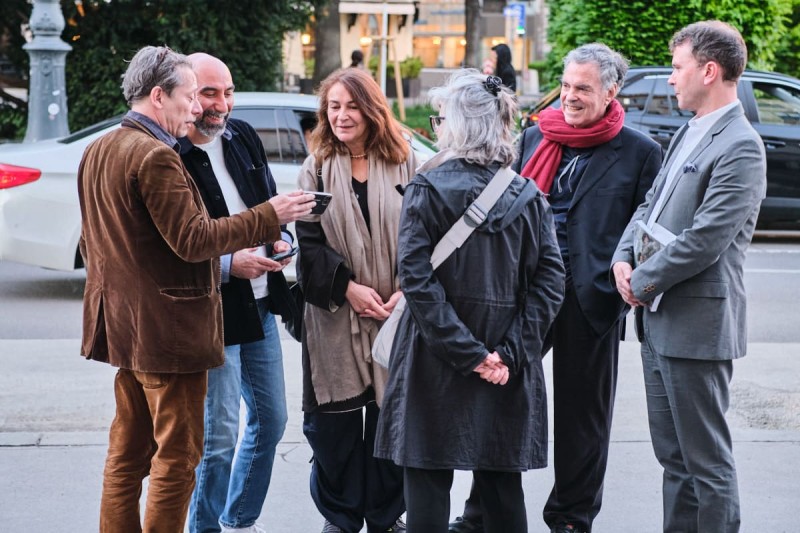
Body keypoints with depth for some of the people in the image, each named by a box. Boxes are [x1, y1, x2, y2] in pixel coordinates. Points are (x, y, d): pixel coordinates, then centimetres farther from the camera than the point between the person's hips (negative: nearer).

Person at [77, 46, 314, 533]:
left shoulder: (98, 151, 12)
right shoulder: (155, 156, -19)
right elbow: (193, 239, -22)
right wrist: (270, 215, -16)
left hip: (124, 325, 10)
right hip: (167, 329, -10)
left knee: (129, 452, 16)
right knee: (177, 456, -1)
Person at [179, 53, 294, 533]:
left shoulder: (243, 136, 5)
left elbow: (271, 202, 17)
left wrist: (283, 239, -2)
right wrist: (227, 264, -23)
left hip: (261, 305, 8)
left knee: (271, 420, 17)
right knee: (219, 436, -2)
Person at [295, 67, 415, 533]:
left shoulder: (405, 163, 3)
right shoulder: (317, 169, 6)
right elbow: (308, 242, 0)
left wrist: (406, 291, -12)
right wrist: (347, 288, -12)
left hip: (395, 312, 0)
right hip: (334, 316, 0)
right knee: (336, 423, 2)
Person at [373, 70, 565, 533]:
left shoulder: (428, 189, -7)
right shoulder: (528, 195, 2)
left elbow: (417, 278, -16)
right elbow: (549, 281, -5)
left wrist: (466, 352, -14)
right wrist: (509, 353, -8)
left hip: (436, 360, -3)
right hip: (507, 373, 3)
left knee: (429, 483, 4)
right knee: (503, 482, 12)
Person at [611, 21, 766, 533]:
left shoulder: (740, 147, -16)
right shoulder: (688, 134, 14)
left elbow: (704, 240, -21)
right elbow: (651, 205, 17)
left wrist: (643, 282, -12)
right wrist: (624, 258, 0)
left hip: (697, 323, -9)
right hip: (659, 318, 9)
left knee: (707, 460, 0)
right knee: (672, 453, 17)